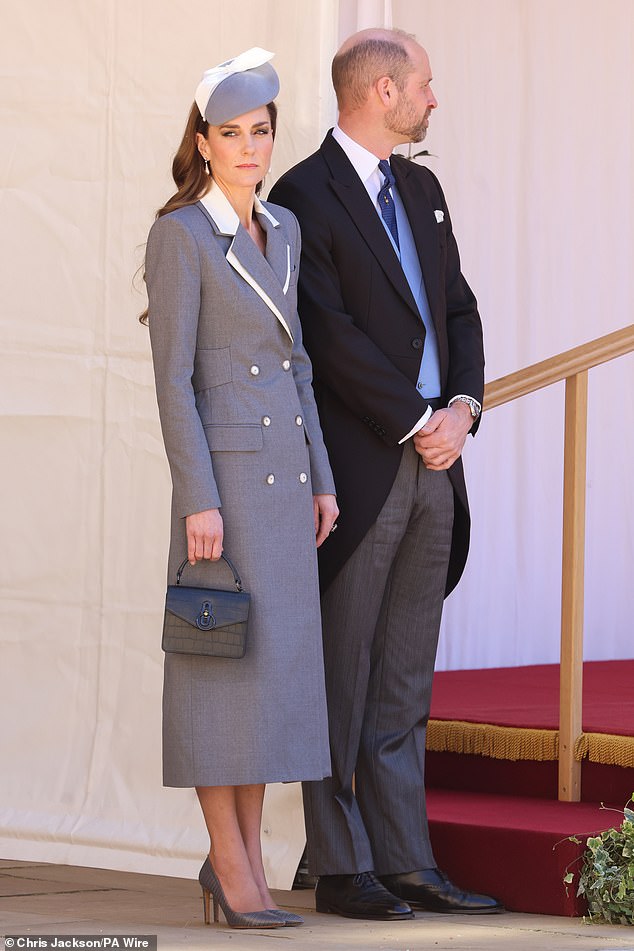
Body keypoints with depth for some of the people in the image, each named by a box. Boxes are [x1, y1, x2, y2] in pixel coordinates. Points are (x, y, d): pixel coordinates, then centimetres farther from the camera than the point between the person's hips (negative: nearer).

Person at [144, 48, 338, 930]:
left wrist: (321, 480, 13)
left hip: (285, 475, 7)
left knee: (275, 666, 7)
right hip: (223, 469, -7)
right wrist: (198, 501, -18)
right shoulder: (180, 235, -10)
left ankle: (244, 858, 13)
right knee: (228, 666, -5)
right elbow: (173, 378, -13)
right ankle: (230, 863, 0)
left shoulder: (283, 230, 12)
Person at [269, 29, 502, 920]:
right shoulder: (305, 196, -9)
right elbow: (331, 334, -15)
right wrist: (415, 422, -13)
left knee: (405, 681, 9)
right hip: (358, 468, -8)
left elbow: (458, 309, 16)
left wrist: (463, 407, 0)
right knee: (342, 678, 0)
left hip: (432, 460, 8)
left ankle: (406, 863, 12)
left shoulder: (420, 190, 16)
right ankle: (342, 870, 5)